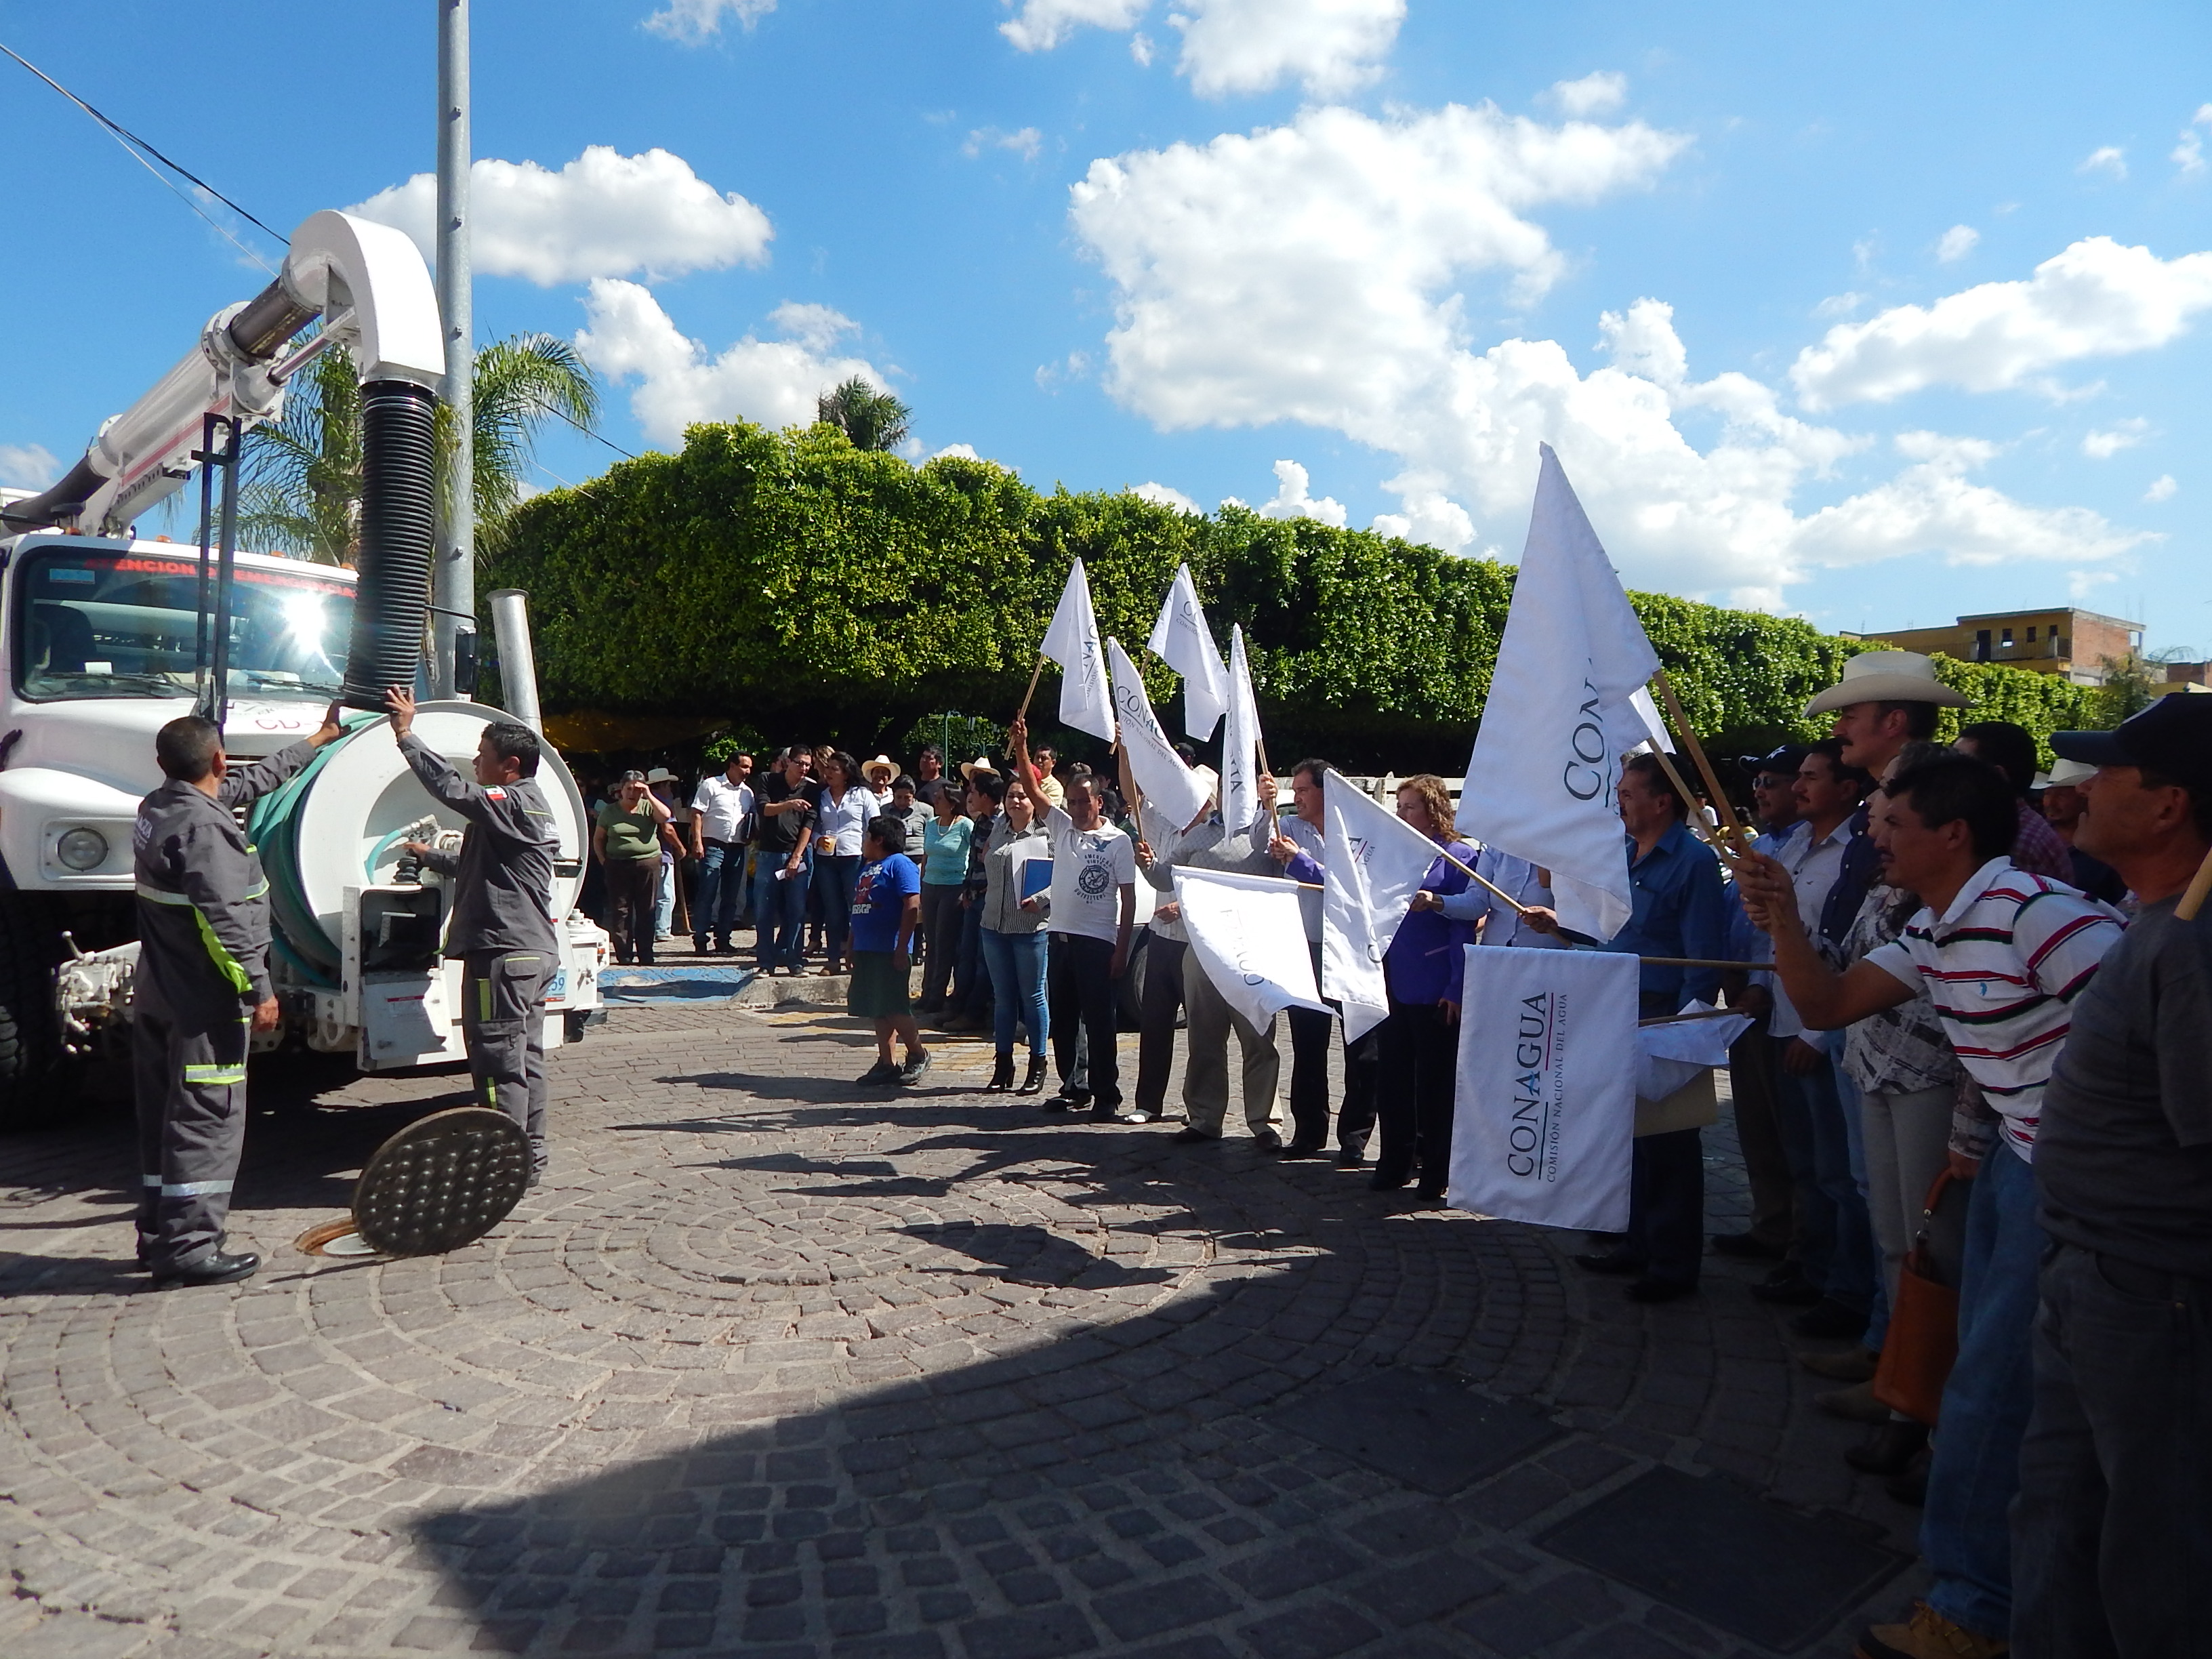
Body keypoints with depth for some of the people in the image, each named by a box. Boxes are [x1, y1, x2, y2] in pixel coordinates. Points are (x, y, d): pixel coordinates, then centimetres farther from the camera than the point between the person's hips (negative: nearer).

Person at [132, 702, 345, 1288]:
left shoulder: (158, 809, 10)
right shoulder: (203, 827, -20)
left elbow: (253, 782, 24)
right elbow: (224, 920, -24)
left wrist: (314, 744, 35)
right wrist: (259, 989, -20)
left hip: (157, 996, 10)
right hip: (203, 1002, -10)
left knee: (162, 1119, 16)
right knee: (207, 1120, -4)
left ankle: (159, 1237, 25)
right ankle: (188, 1248, -1)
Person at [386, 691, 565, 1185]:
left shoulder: (512, 803, -11)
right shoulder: (528, 808, 21)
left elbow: (451, 787, -24)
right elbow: (482, 869, 34)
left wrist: (406, 734, -16)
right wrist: (431, 857, 41)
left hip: (504, 951, -11)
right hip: (534, 951, 11)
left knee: (499, 1060, -6)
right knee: (525, 1058, 14)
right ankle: (529, 1157, 21)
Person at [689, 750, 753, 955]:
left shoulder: (748, 792, 14)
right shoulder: (711, 785, -1)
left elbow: (752, 820, 20)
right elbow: (697, 814, -5)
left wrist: (751, 839, 3)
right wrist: (697, 842, -13)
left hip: (737, 849, 6)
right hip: (713, 846, -6)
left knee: (731, 898, 7)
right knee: (707, 894, -6)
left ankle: (723, 939, 15)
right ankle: (700, 940, -1)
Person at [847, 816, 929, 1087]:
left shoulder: (900, 864, -9)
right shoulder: (866, 866, 19)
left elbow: (913, 906, -17)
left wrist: (902, 947, -21)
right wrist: (852, 945, 21)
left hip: (890, 951, -9)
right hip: (866, 950, 9)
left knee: (894, 1008, -7)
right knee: (877, 1010, 10)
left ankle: (918, 1055, 12)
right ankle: (886, 1064, 16)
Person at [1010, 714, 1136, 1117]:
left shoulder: (1118, 841, -5)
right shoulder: (1062, 829, 9)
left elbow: (1129, 899, -5)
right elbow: (1033, 790, 1)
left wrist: (1122, 949, -10)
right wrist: (1021, 748, -12)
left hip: (1098, 941, -6)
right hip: (1060, 936, 6)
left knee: (1098, 1020, -2)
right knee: (1062, 1019, 11)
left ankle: (1106, 1093, 8)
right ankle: (1072, 1087, 23)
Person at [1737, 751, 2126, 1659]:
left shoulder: (2035, 910, -23)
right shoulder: (1931, 930, 6)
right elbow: (1827, 1004, 7)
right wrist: (1782, 920, -8)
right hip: (2018, 1155, 10)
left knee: (1993, 1388, -1)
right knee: (1988, 1371, 19)